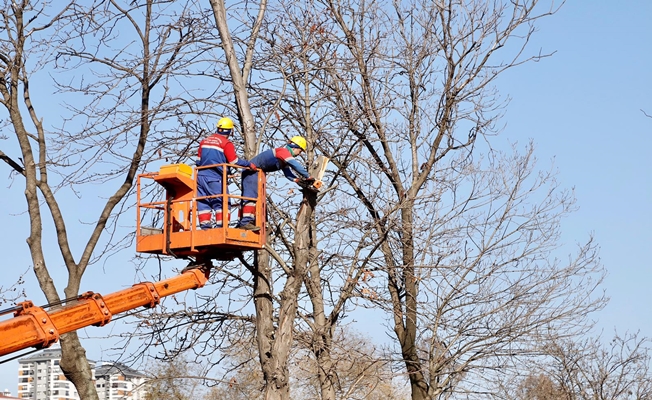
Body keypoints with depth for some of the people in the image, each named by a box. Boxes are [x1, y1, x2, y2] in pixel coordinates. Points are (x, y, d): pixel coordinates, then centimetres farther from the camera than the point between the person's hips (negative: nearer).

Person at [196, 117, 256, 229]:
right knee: (221, 202, -2)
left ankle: (205, 224, 0)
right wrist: (249, 164, 4)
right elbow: (234, 161, -7)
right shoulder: (226, 143, -4)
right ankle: (220, 224, -11)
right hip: (215, 178, -6)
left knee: (203, 202, 7)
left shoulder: (204, 141, 15)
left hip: (201, 176, 6)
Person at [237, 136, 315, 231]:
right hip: (252, 170, -11)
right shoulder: (283, 151, -16)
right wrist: (308, 176, -22)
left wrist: (301, 180, -6)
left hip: (258, 173, 11)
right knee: (251, 196, -21)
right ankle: (245, 222, -31)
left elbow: (288, 174, 9)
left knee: (259, 198, 11)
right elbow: (295, 165, -26)